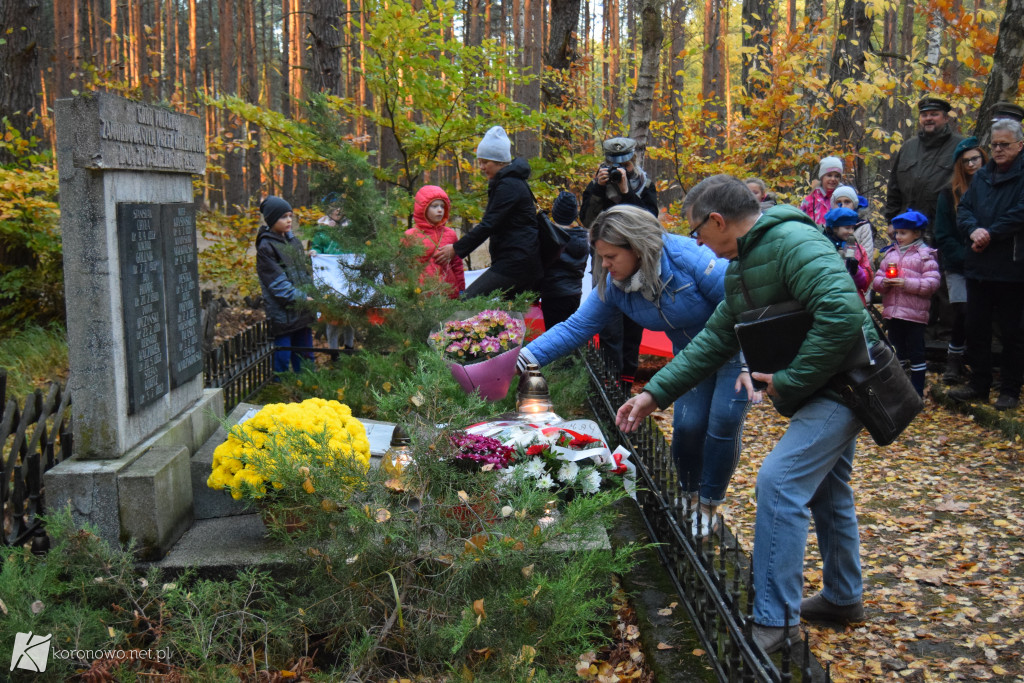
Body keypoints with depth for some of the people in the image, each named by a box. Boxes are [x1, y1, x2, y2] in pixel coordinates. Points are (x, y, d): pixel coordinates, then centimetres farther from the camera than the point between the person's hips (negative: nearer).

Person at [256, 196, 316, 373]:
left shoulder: (293, 240, 13)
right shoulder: (266, 247, -10)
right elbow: (277, 283, -14)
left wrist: (312, 295, 8)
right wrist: (301, 298, -19)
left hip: (302, 311, 7)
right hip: (283, 313, -7)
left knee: (305, 355, 13)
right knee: (282, 356, -4)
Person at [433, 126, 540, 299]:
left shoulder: (508, 185, -12)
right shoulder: (511, 181, 20)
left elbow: (488, 225, -17)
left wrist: (456, 249, -13)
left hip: (515, 262, -11)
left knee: (469, 301, -18)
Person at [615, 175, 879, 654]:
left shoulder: (794, 243, -23)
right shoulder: (742, 267, 10)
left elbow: (843, 314, -34)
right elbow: (713, 340, 12)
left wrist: (790, 381, -24)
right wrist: (655, 393, 6)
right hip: (826, 387, 10)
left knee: (780, 481, -16)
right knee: (824, 487, 19)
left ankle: (775, 622, -8)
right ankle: (842, 598, 37)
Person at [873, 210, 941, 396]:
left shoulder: (926, 255, -3)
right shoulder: (890, 254, 14)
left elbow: (932, 283, -12)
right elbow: (877, 279, 13)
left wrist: (907, 283, -20)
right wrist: (883, 282, -9)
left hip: (915, 314, -5)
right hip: (892, 312, 5)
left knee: (916, 353, 2)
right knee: (895, 352, 15)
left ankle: (917, 392, 11)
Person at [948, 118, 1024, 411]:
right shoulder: (982, 176, 12)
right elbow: (963, 209, 7)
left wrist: (990, 234, -17)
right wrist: (974, 230, -12)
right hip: (978, 266, 6)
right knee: (976, 327, 12)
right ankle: (979, 384, 25)